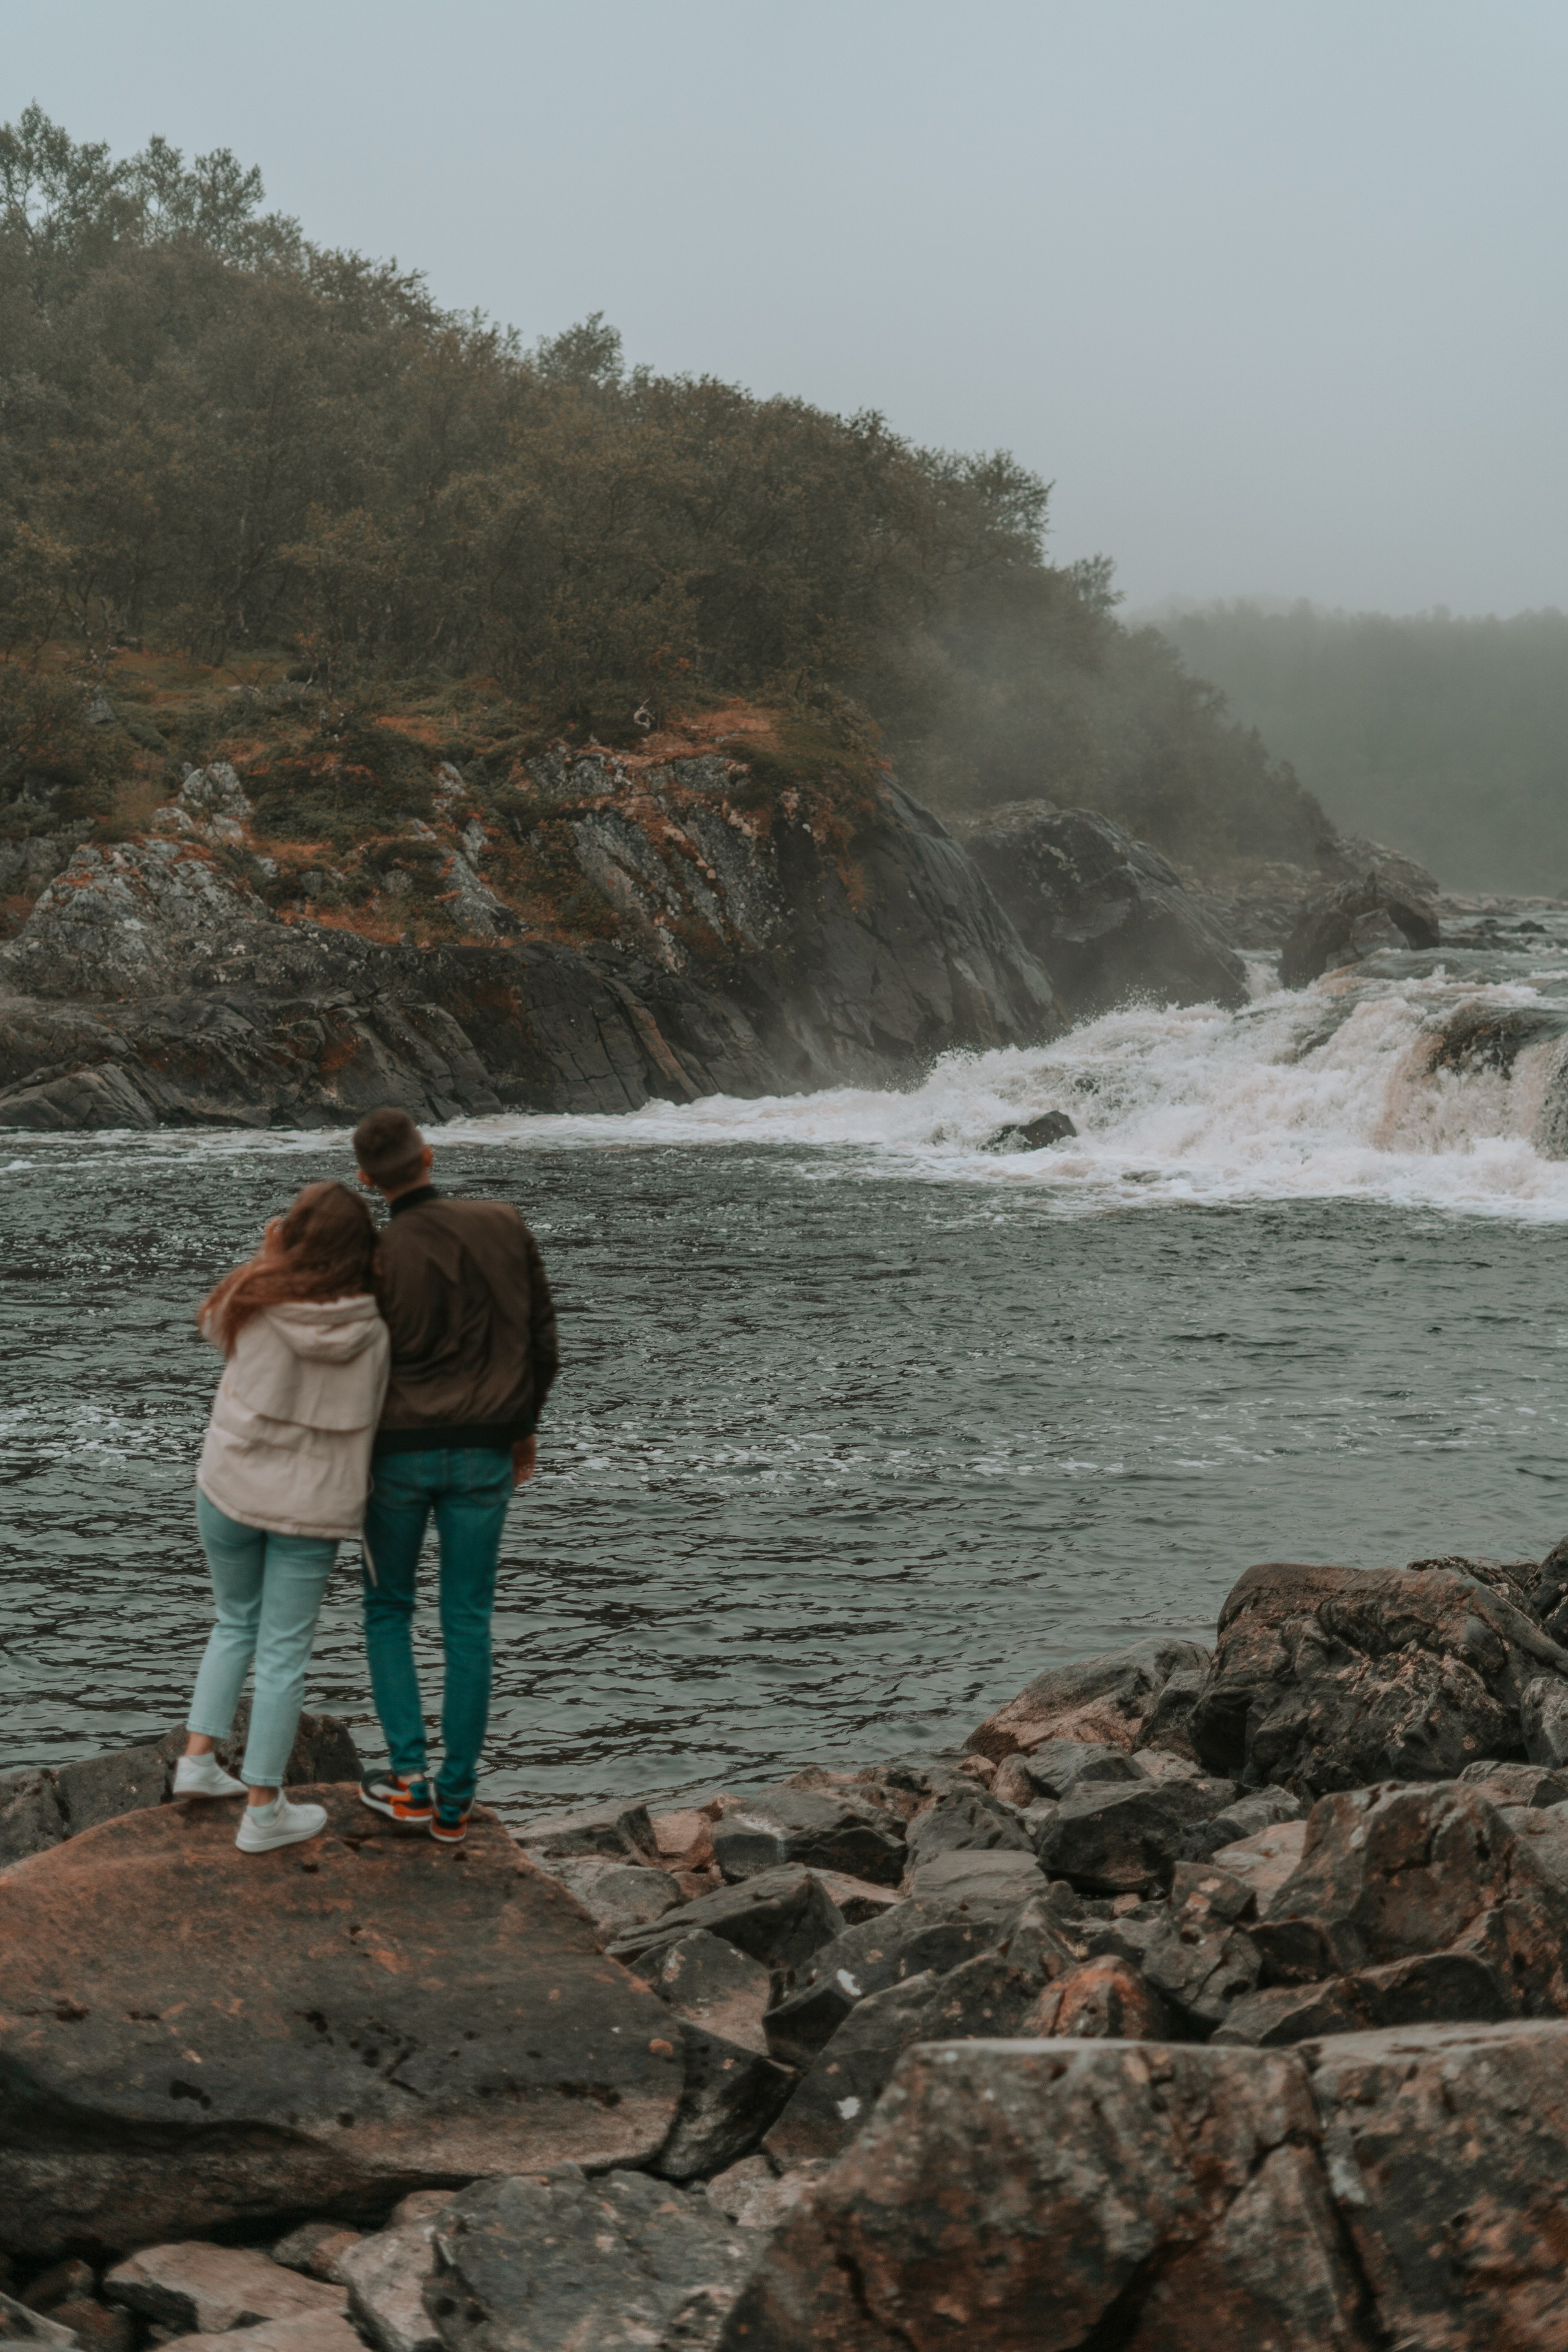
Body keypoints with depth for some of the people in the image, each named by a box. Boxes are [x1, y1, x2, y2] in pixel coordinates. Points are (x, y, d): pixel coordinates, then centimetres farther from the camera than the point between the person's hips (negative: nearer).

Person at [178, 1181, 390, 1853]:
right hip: (312, 1506, -1)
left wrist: (267, 1260, 6)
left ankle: (198, 1759, 19)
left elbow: (216, 1326, 11)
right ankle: (262, 1811, 10)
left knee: (236, 1623, 24)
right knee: (283, 1652, 6)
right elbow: (369, 1416, 0)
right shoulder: (372, 1329, -10)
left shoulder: (256, 1302, -12)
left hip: (231, 1489, 1)